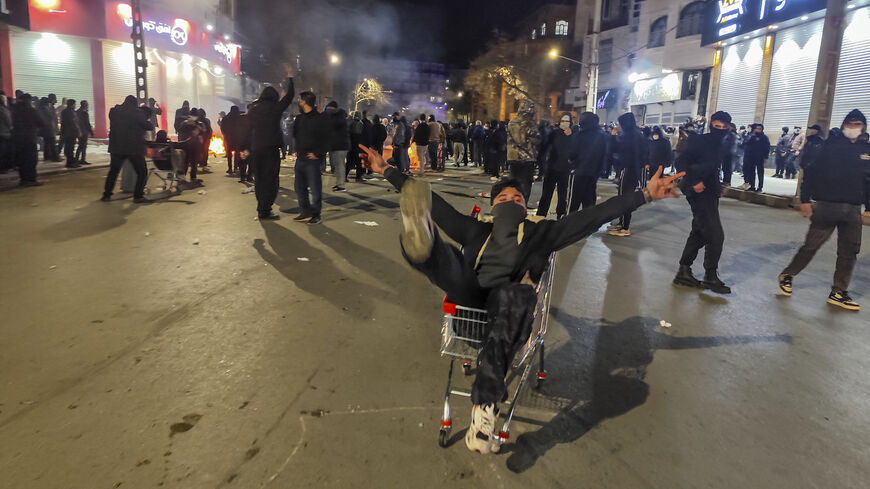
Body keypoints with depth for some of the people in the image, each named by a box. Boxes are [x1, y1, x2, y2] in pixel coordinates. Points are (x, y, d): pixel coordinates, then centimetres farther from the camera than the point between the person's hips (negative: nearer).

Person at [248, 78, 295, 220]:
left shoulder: (252, 109, 7)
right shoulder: (275, 108, -5)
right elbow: (290, 94, 6)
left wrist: (246, 148, 16)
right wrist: (290, 79, 20)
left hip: (256, 150, 5)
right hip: (271, 149, -5)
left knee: (259, 179, 14)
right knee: (270, 180, -2)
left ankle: (261, 208, 21)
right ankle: (265, 211, -4)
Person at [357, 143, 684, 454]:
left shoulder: (540, 232, 30)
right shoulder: (476, 230, 35)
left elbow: (593, 216, 21)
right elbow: (435, 204, 32)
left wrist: (646, 194, 12)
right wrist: (387, 171, 31)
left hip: (510, 300, -2)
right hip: (469, 294, 2)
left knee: (517, 294, -38)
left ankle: (485, 405, -47)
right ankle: (421, 240, -64)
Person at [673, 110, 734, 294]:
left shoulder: (724, 146, 11)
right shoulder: (699, 141, -11)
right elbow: (681, 163, -17)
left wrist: (718, 187, 11)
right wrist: (694, 182, -25)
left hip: (710, 193, 9)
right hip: (699, 192, -8)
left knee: (699, 233, 12)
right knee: (716, 234, -10)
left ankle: (684, 272, 20)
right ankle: (710, 276, 1)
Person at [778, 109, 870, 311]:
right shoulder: (831, 145, -2)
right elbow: (811, 172, -3)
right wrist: (805, 200, -8)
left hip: (853, 210, 5)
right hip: (826, 206, -4)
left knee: (849, 251, 6)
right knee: (811, 246, -1)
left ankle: (838, 293, 16)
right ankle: (787, 275, 19)